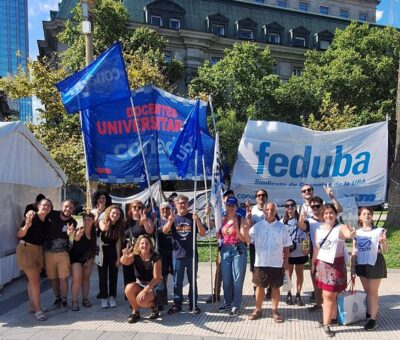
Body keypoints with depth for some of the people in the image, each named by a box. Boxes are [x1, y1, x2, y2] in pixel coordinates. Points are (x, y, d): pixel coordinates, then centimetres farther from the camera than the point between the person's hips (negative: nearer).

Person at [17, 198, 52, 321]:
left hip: (39, 250, 6)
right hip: (26, 249, -6)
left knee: (33, 279, 14)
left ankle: (33, 306, 24)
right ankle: (37, 309, -4)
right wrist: (27, 225, -34)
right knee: (35, 280, -9)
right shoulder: (31, 218, -15)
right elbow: (19, 235, -17)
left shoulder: (47, 222, 4)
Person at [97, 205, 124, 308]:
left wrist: (118, 258, -5)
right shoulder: (102, 222, -11)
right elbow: (103, 228, -37)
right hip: (102, 253, -2)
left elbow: (118, 242, -3)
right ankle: (104, 298, 10)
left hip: (113, 253, 2)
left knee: (113, 276, 7)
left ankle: (112, 297, 16)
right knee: (103, 277, 2)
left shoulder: (119, 226, -4)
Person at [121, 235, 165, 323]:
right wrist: (125, 256, -53)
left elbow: (157, 278, -20)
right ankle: (135, 312, -3)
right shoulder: (135, 256, -8)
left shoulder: (155, 257, -17)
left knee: (141, 300, -31)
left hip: (155, 287, -4)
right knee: (129, 288, -27)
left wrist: (145, 290, -30)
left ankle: (154, 306, 4)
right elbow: (124, 262, -29)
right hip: (140, 285, 4)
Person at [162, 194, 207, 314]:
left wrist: (197, 221, -22)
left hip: (192, 255, 0)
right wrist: (170, 222, -35)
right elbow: (165, 231, -13)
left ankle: (193, 304, 19)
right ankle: (177, 304, 18)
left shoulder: (193, 217, 2)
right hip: (177, 255, 0)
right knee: (177, 282, 8)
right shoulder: (173, 218, 2)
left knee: (192, 281, 9)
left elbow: (203, 233, -4)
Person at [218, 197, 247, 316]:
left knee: (237, 279, 0)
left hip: (238, 250, -4)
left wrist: (236, 228, -20)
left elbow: (243, 239, -8)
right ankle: (228, 303, 27)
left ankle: (236, 306, 11)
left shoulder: (241, 220, -5)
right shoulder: (222, 219, 7)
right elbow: (219, 235, 16)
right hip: (225, 250, 4)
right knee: (226, 279, 11)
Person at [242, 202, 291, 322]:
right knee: (260, 286, 10)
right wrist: (246, 228, -29)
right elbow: (248, 240, -13)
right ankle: (258, 310, 24)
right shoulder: (257, 226, -2)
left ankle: (275, 311, 24)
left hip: (277, 263, 0)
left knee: (275, 287, 10)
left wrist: (286, 261, 2)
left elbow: (286, 246, 5)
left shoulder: (282, 227, 1)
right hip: (260, 263, 0)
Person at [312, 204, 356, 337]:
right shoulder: (319, 230, 7)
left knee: (329, 295, -3)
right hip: (322, 264, 5)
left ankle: (326, 324, 6)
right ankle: (333, 317, 30)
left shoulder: (341, 228, -9)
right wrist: (313, 263, 13)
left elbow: (348, 234, -33)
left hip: (335, 265, -5)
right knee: (330, 295, 15)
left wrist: (352, 234, -56)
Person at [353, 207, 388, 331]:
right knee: (367, 291, 15)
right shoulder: (357, 233, 5)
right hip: (361, 264, 4)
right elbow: (354, 251, 9)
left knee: (373, 292, 1)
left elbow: (384, 250, -8)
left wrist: (383, 242, -30)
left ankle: (373, 319, 7)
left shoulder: (379, 231, -7)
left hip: (374, 264, -4)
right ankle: (370, 312, 30)